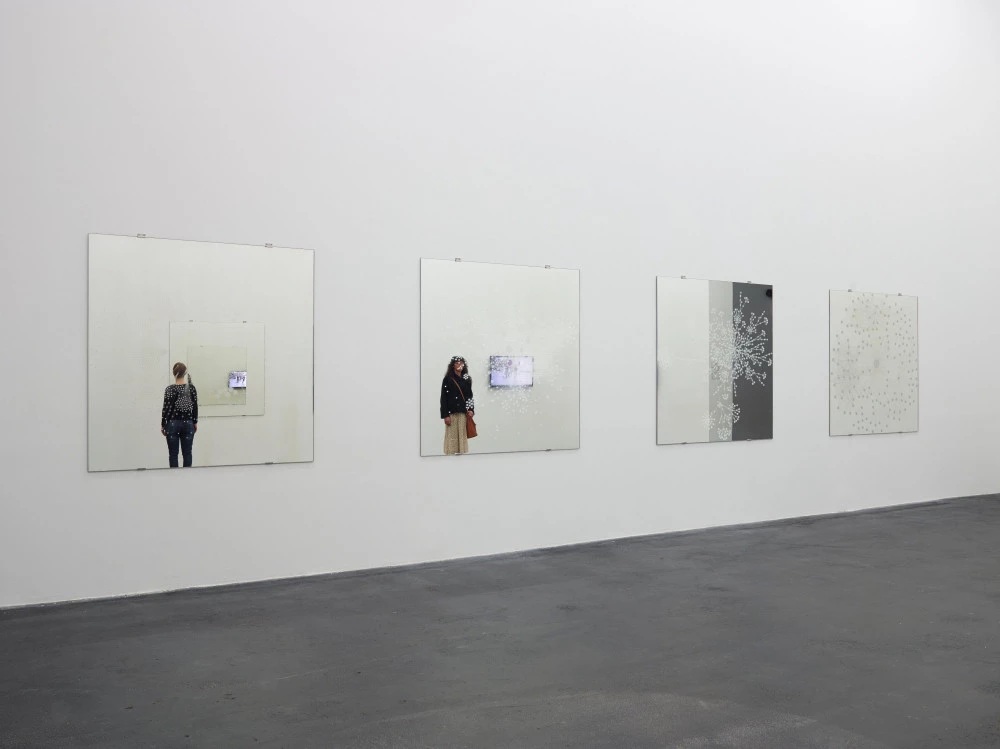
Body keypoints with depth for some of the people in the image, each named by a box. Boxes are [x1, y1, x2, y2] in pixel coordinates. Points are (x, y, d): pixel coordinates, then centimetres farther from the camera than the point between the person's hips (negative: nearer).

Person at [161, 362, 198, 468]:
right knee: (187, 453, 7)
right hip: (188, 423, 3)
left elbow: (166, 408, -8)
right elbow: (195, 407, 4)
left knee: (173, 454, 4)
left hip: (173, 423, -3)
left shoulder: (170, 389, -10)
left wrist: (163, 425, 1)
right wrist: (195, 422, 14)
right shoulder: (191, 388, -1)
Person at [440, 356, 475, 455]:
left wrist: (471, 410, -3)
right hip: (452, 413, -4)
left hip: (463, 413, 4)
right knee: (452, 436, -5)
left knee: (462, 436, 4)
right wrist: (445, 415, -12)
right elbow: (443, 398, -5)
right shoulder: (447, 379, -2)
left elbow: (470, 396, 14)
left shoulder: (467, 379, 11)